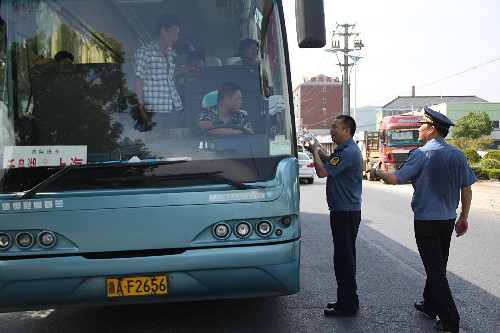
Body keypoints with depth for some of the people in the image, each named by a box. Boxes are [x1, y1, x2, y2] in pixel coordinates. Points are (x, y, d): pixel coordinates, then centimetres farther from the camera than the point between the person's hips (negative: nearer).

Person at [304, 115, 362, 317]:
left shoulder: (348, 152, -19)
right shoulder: (347, 150, 15)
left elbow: (322, 171, -23)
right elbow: (330, 163, 30)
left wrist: (315, 151, -7)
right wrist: (316, 150, 14)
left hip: (345, 212, -11)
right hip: (344, 210, 11)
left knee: (344, 257, -4)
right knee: (344, 256, 16)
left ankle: (347, 305, 4)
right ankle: (346, 300, 26)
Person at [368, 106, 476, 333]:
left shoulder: (421, 154, -13)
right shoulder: (458, 155, 4)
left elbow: (396, 179, -13)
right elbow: (467, 189, 6)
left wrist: (377, 173, 5)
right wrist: (463, 218, 14)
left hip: (426, 220, -6)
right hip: (448, 219, 6)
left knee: (434, 269, -2)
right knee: (438, 266, 19)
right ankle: (430, 307, 34)